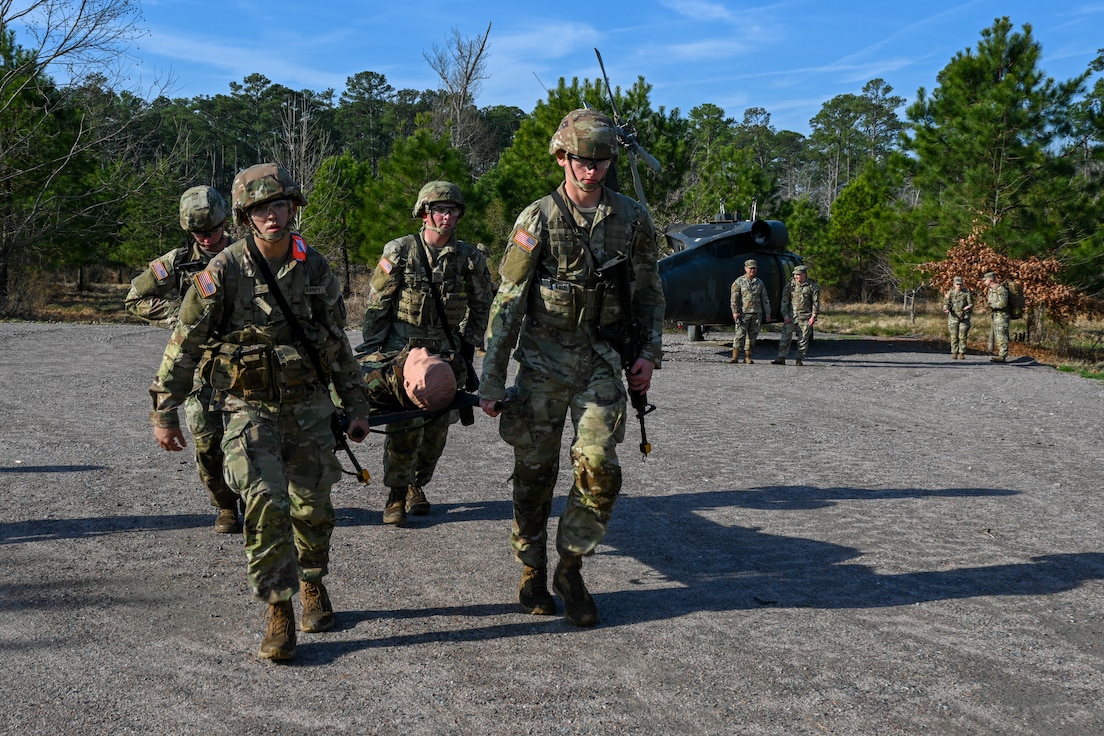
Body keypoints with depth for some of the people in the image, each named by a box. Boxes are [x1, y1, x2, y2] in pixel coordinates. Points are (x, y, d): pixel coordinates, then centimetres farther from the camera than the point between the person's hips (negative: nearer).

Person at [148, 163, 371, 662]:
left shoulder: (314, 268, 1)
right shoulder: (224, 271, -11)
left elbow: (337, 344, 10)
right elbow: (185, 343, -7)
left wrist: (356, 405, 12)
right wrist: (164, 411, -8)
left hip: (309, 405, 3)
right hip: (250, 408, -3)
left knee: (314, 506, 12)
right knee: (266, 503, -16)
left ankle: (312, 584, 38)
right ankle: (279, 613, -5)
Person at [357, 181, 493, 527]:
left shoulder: (470, 258, 2)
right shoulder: (399, 252, -4)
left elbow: (483, 304, 15)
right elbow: (376, 304, 1)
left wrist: (470, 343, 9)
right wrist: (371, 349, -1)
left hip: (445, 354, 3)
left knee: (437, 427, 6)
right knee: (405, 426, -13)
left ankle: (417, 485, 27)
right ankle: (397, 493, 3)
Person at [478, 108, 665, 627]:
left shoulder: (632, 219, 2)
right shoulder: (537, 220, -5)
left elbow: (648, 291, 13)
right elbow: (506, 304, -5)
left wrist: (650, 351, 0)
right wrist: (491, 381, -7)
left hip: (600, 361, 2)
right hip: (543, 361, -1)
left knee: (599, 469, -9)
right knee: (534, 473, 5)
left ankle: (570, 569, 10)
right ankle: (532, 574, 23)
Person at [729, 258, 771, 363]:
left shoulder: (759, 282, 15)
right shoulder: (739, 282, 2)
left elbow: (764, 299, 16)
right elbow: (734, 298, -3)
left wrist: (767, 313, 10)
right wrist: (735, 311, -12)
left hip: (757, 314, 4)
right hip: (743, 313, -4)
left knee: (752, 335, 4)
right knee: (740, 334, -10)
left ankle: (747, 357, 10)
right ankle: (735, 357, -12)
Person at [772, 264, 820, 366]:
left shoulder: (812, 286, 0)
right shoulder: (790, 284, 4)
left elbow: (816, 302, 0)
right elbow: (785, 300, 5)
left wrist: (813, 316, -7)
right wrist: (785, 314, -4)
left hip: (805, 317, -1)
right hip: (791, 316, 1)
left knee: (803, 339, 2)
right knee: (785, 337, -5)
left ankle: (799, 360, 10)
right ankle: (781, 358, -5)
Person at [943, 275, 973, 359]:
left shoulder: (967, 293, -1)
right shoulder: (950, 293, 3)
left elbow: (971, 304, -2)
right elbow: (946, 303, 1)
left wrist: (968, 307, -25)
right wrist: (946, 309, -22)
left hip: (964, 317, -1)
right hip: (953, 317, 1)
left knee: (962, 336, -3)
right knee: (954, 336, 1)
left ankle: (962, 354, 1)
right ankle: (954, 353, 7)